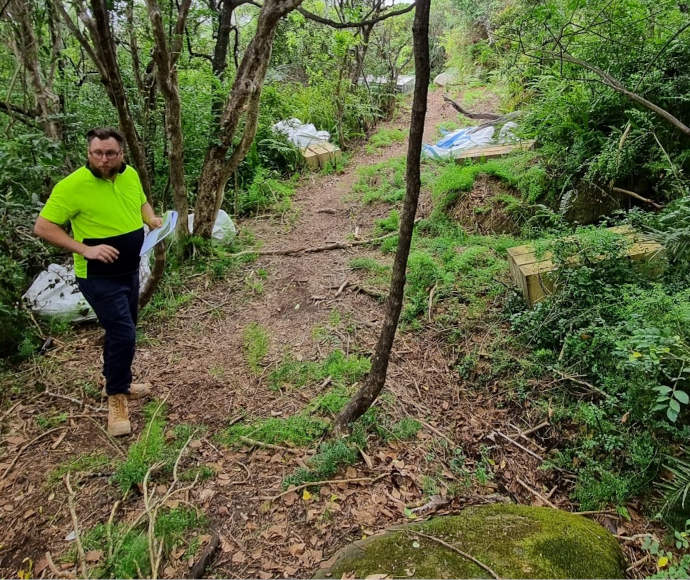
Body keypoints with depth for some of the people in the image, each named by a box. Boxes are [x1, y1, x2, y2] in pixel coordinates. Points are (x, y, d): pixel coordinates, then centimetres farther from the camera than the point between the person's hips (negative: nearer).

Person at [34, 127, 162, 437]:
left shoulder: (131, 175, -1)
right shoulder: (73, 185, -20)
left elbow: (142, 203, 19)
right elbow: (42, 227, -16)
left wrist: (152, 219, -3)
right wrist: (85, 249, -26)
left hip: (130, 271, 7)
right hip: (99, 277, -7)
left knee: (121, 331, 20)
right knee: (123, 334, -12)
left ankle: (117, 382, 41)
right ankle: (116, 398, 8)